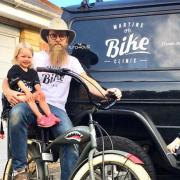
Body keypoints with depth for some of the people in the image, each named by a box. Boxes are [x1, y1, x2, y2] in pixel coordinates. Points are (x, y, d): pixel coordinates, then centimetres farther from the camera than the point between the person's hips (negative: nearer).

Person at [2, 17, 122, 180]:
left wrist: (104, 92, -26)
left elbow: (86, 80, -4)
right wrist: (8, 91, -16)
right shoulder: (37, 57, 10)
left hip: (56, 108, 1)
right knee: (16, 113, -36)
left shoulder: (72, 61, 13)